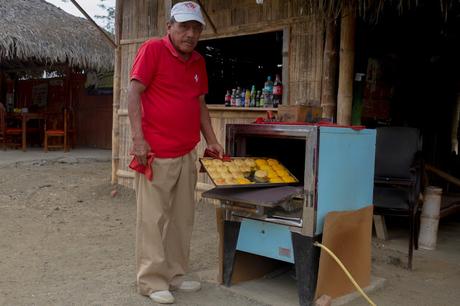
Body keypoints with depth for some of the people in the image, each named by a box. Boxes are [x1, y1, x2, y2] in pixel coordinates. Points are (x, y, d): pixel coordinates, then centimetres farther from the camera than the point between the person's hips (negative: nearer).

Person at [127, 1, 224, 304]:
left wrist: (212, 140, 15)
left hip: (187, 153, 7)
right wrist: (138, 138, -17)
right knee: (154, 218, -1)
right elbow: (134, 93, -9)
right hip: (156, 152, -7)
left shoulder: (199, 61, 14)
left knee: (182, 218, 12)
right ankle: (152, 281, 10)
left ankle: (175, 274, 24)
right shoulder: (153, 49, -5)